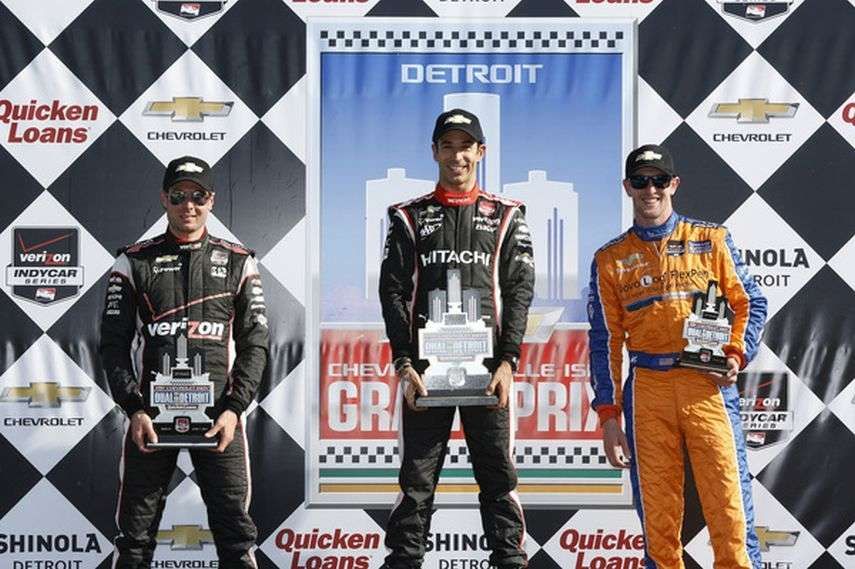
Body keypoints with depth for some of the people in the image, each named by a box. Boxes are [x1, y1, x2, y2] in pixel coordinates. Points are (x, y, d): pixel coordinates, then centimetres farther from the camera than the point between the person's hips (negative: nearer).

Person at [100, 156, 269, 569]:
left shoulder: (238, 263, 7)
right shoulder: (134, 263, 6)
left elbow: (254, 343, 4)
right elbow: (114, 344, 3)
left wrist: (233, 409, -7)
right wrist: (134, 409, -8)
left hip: (220, 415, 0)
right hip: (151, 413, 0)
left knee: (235, 530, 2)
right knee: (136, 533, 7)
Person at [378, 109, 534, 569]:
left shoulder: (506, 217, 10)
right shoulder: (408, 218, 11)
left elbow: (519, 290, 3)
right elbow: (393, 292, 4)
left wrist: (507, 361, -8)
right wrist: (404, 363, -7)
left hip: (488, 368, 0)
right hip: (425, 367, 0)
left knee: (498, 476, 2)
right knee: (416, 479, 2)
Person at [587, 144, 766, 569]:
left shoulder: (711, 240, 10)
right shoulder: (611, 259, 11)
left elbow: (750, 301, 10)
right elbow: (604, 340, 8)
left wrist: (736, 354, -7)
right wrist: (609, 416, 2)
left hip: (707, 384, -1)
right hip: (647, 388, 1)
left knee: (729, 503, -6)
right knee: (657, 512, 3)